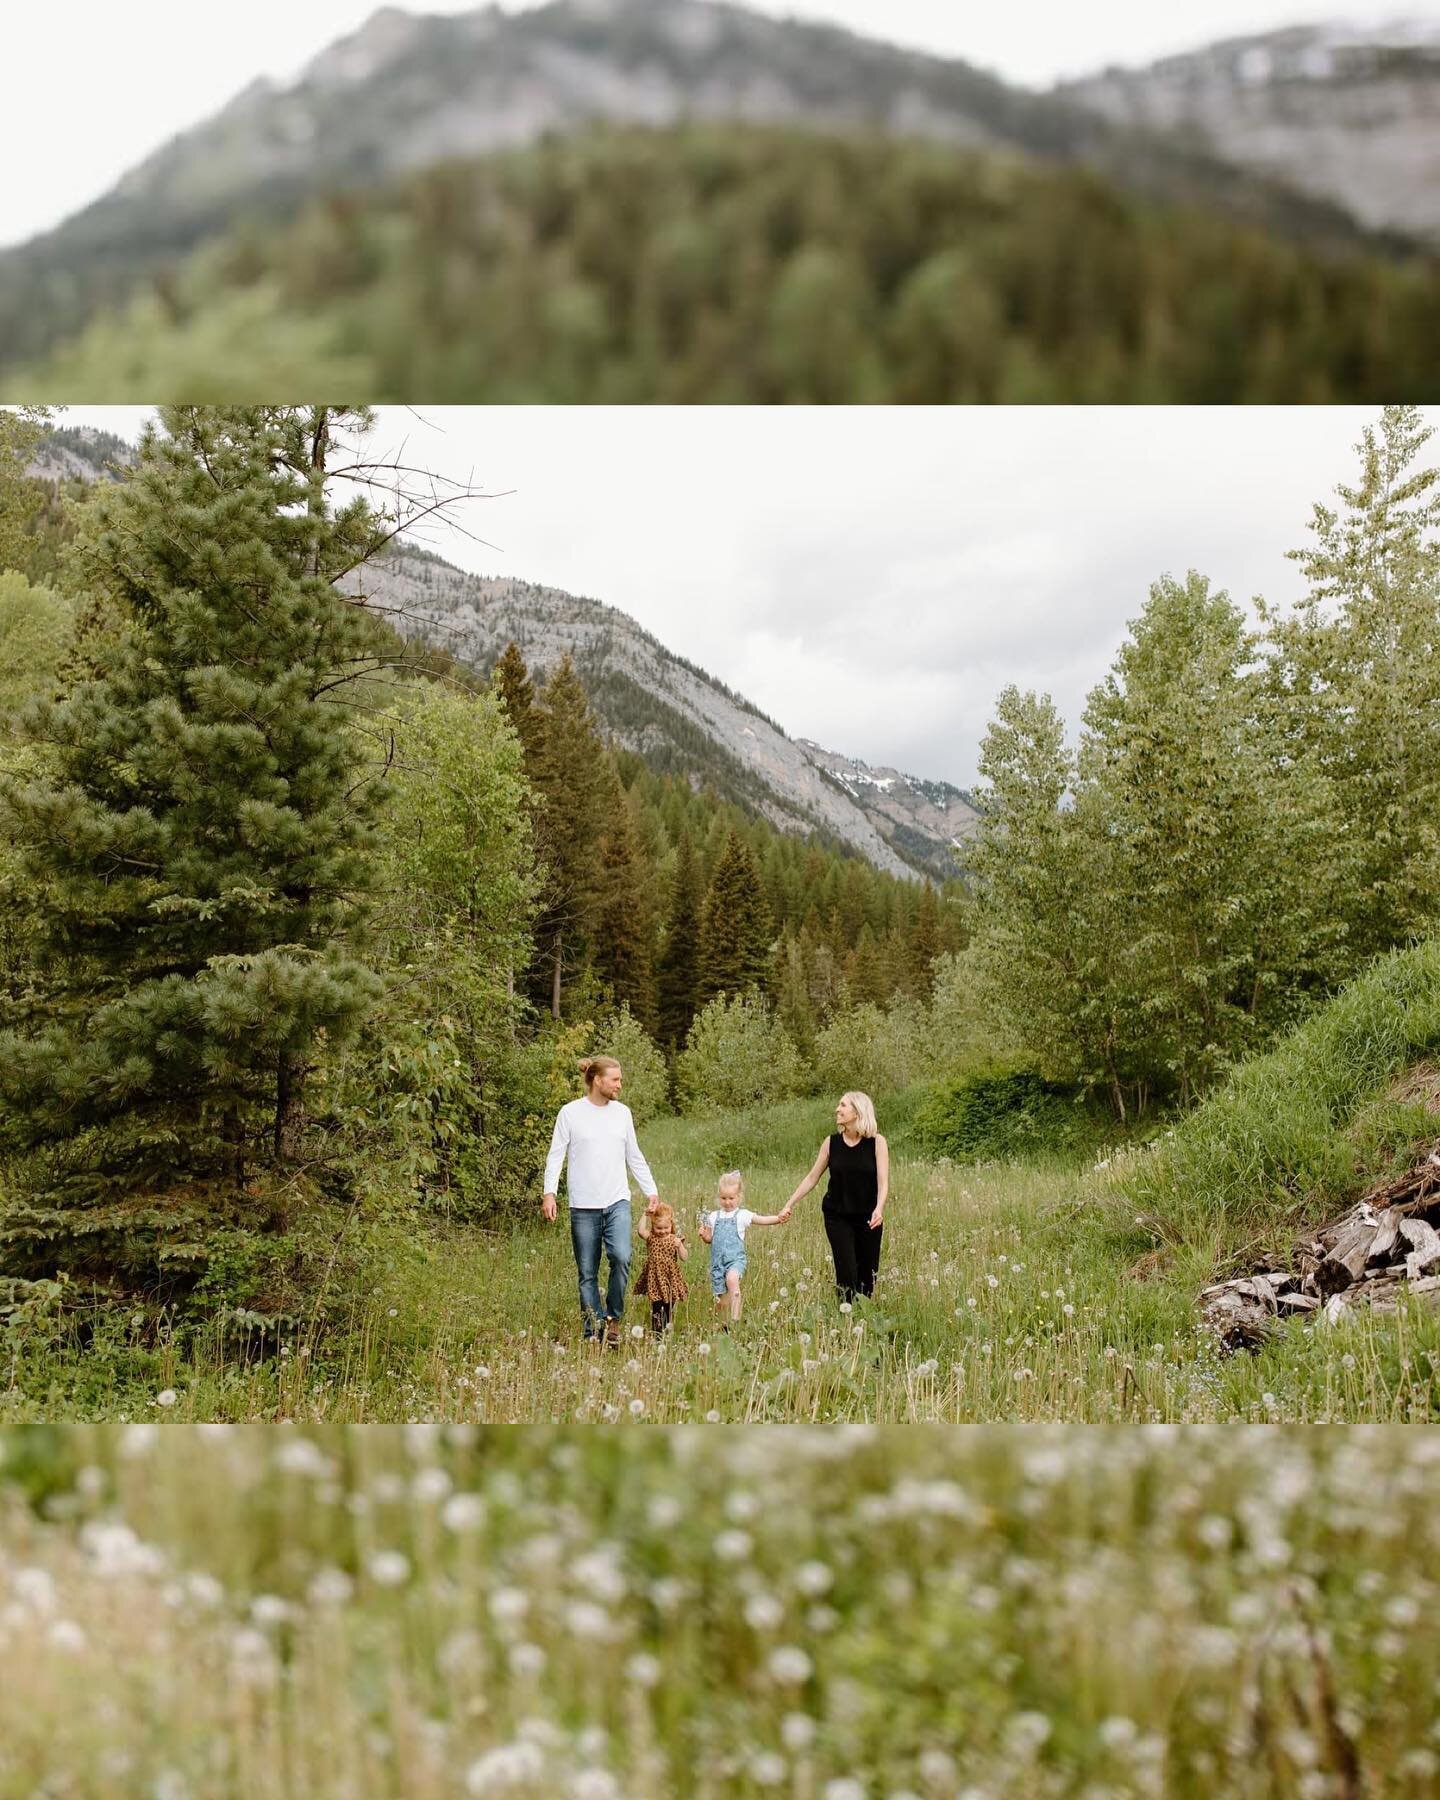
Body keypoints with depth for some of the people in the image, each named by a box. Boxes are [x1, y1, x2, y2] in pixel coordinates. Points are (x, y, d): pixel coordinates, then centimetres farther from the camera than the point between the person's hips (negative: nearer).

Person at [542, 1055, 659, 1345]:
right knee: (588, 1273, 3)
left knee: (621, 1257, -19)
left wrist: (651, 1191, 14)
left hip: (617, 1202, 2)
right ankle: (593, 1332, 12)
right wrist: (549, 1193, -12)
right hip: (583, 1207, -2)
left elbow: (634, 1158, 17)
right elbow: (556, 1155, -1)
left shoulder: (622, 1112, 9)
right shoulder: (570, 1112, -2)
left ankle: (613, 1317, -1)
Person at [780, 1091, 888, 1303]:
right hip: (837, 1216, 1)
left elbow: (883, 1182, -13)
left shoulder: (877, 1143, -7)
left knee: (868, 1273, 5)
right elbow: (812, 1178, 6)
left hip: (867, 1217, 0)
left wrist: (879, 1209, -30)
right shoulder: (832, 1143, -1)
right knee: (846, 1272, -8)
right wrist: (789, 1204, 2)